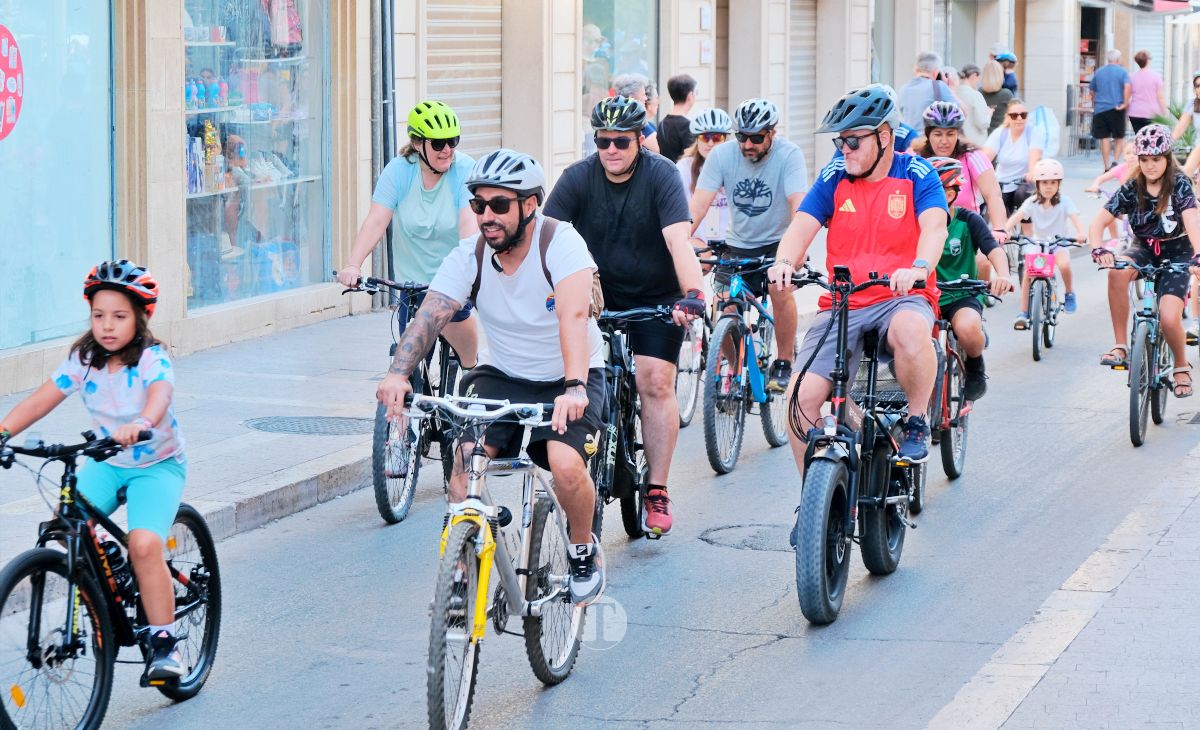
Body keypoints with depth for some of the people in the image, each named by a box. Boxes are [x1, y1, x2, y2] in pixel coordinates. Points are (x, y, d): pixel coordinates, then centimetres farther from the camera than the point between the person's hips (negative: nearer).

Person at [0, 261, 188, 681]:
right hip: (106, 462, 5)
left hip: (157, 464, -5)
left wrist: (140, 424, -61)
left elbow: (159, 396, -39)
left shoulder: (152, 359, -18)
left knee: (144, 544, -26)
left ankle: (163, 642, -12)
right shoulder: (83, 360, -4)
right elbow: (40, 401, -10)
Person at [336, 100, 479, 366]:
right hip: (411, 279, 2)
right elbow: (376, 221, -19)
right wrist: (353, 265, -34)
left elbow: (469, 224, -27)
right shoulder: (398, 171, -11)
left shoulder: (465, 170, -15)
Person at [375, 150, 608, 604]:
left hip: (566, 381, -3)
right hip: (501, 376, 3)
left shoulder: (560, 242, -21)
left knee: (566, 465, -28)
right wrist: (398, 373, -41)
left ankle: (583, 552, 2)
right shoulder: (468, 257, -10)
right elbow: (429, 317, -22)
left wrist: (574, 387, -51)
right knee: (466, 459, -22)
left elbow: (573, 315, -36)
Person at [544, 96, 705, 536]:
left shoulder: (661, 176, -17)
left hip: (657, 298, -2)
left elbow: (678, 241, -29)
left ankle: (656, 493, -8)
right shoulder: (577, 178, -11)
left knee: (655, 382, -13)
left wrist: (693, 294, -44)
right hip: (598, 294, 2)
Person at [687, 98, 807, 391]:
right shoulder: (723, 155, -12)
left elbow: (799, 206, -29)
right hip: (738, 244, 3)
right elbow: (698, 204, -18)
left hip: (777, 241, -3)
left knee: (780, 288, -28)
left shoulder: (789, 155, -18)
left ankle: (784, 364, -9)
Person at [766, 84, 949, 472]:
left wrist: (919, 268, -39)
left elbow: (934, 226, -17)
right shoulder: (834, 177, 7)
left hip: (900, 299, -3)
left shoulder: (916, 174, 0)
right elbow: (802, 225, -5)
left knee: (911, 330, -40)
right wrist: (784, 263, -28)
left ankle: (916, 424, -14)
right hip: (842, 305, 3)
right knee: (802, 395, -15)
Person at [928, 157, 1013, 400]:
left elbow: (994, 250, -19)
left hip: (962, 297, -2)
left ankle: (975, 368, 0)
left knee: (968, 328, -36)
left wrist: (1003, 275, -42)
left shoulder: (969, 221, -6)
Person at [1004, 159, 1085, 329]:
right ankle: (1023, 313, -14)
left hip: (1059, 242, -1)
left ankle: (1069, 294, 2)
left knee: (1064, 265, -31)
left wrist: (1081, 233, -46)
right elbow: (1017, 216, -24)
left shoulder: (1064, 201, -10)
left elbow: (1075, 217, -24)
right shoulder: (1032, 202, -10)